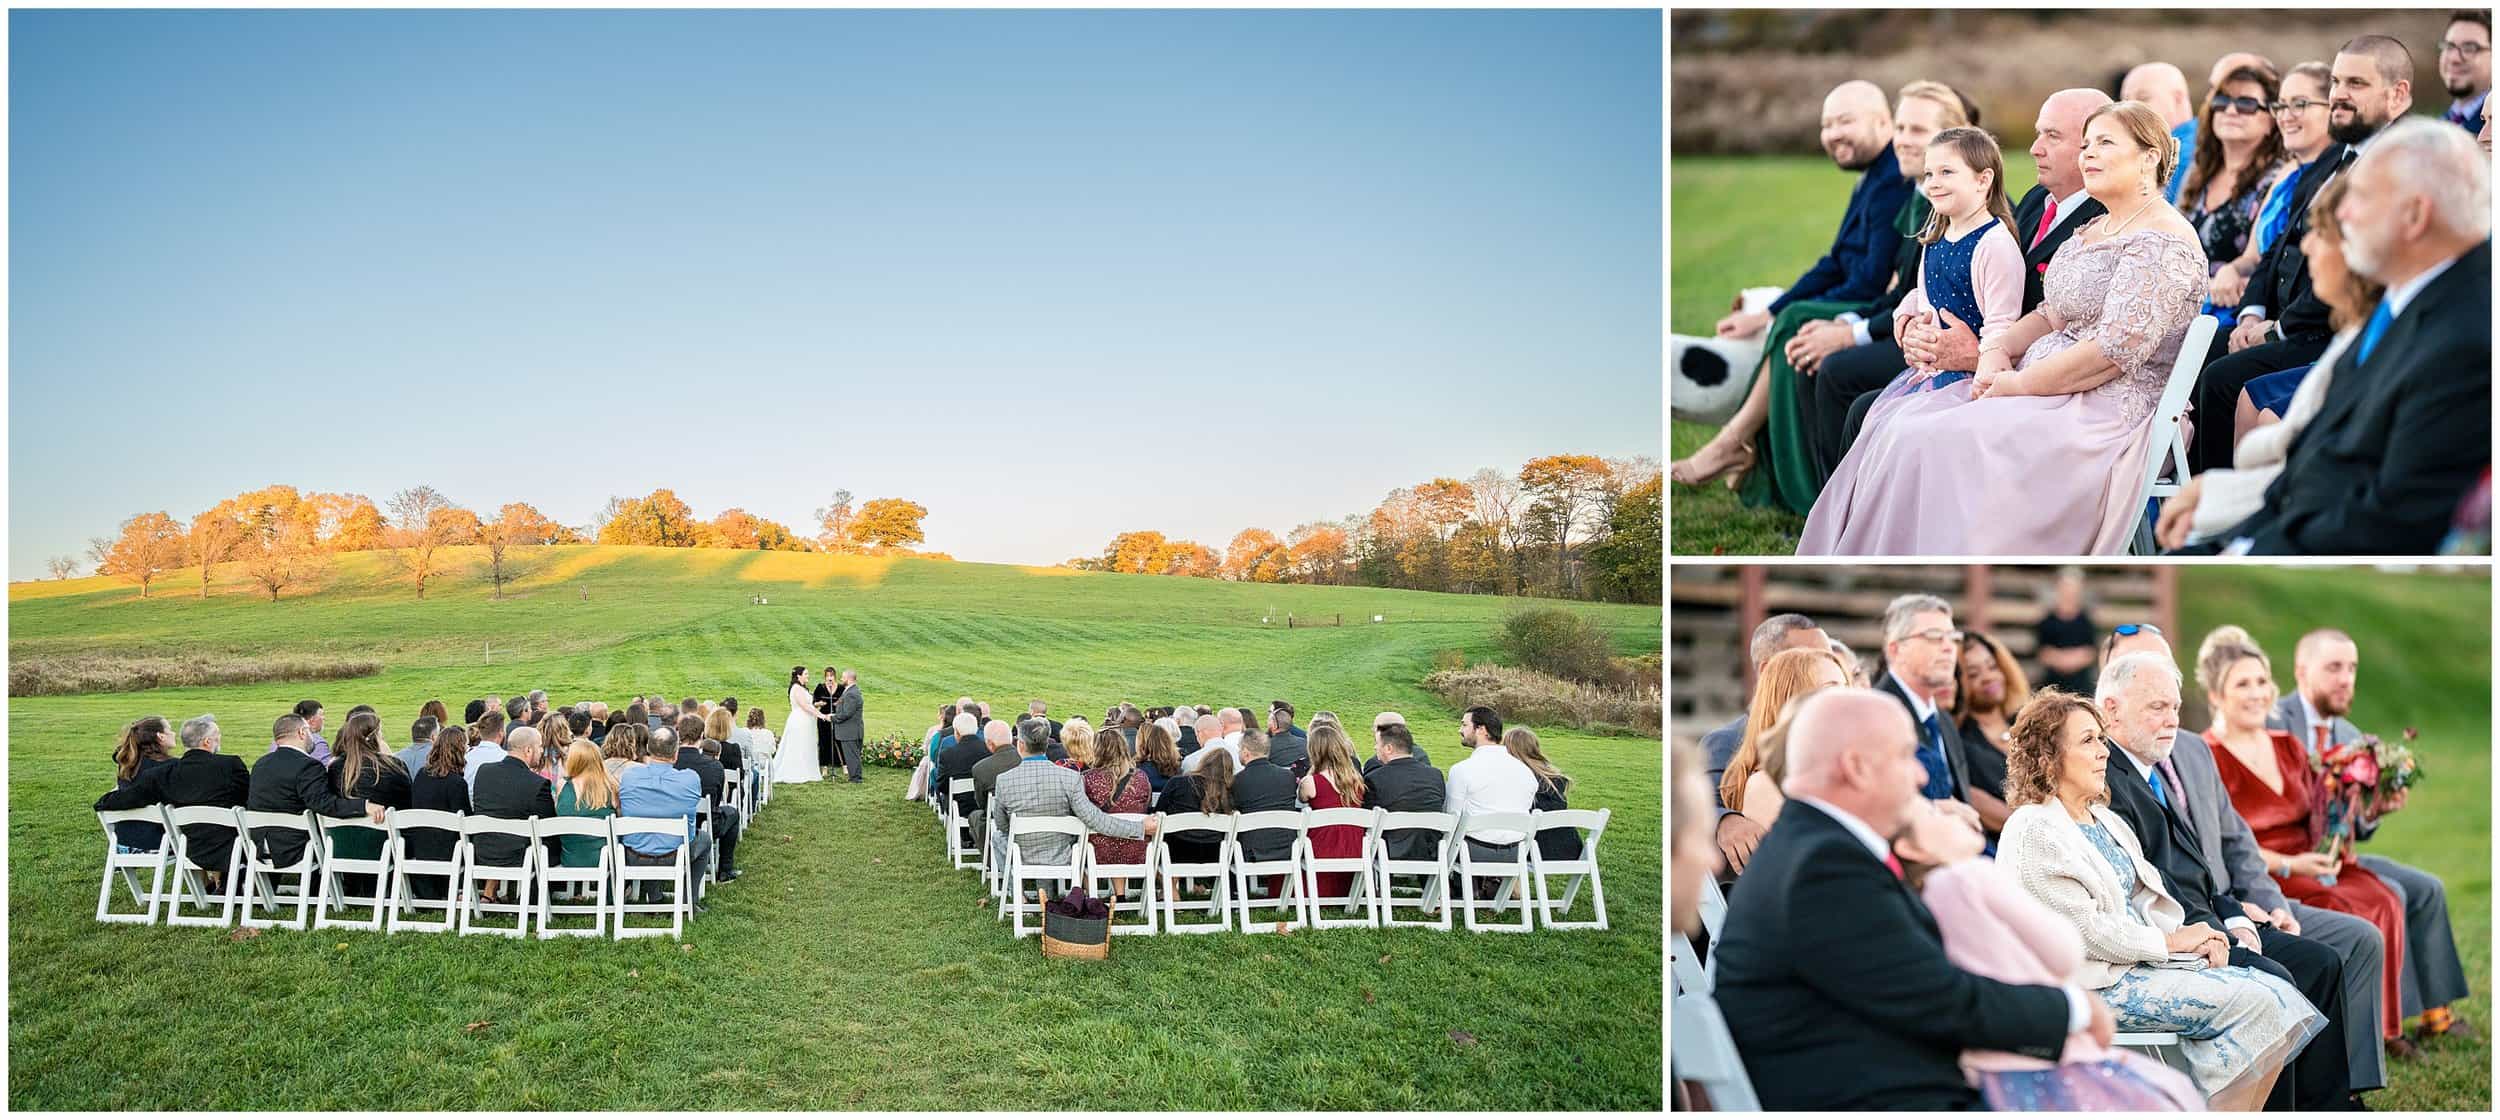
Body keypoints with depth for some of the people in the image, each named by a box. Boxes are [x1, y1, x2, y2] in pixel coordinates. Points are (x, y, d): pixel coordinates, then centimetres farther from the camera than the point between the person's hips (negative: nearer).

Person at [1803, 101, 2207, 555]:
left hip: (2105, 411, -9)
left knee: (1932, 446, -25)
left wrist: (2016, 385, -16)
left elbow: (2114, 351, -20)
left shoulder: (2162, 242, -12)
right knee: (1898, 425, -7)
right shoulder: (2093, 230, 19)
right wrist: (1997, 350, -3)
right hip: (2048, 393, 9)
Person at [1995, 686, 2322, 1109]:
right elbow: (2084, 931, -16)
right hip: (2097, 984, -9)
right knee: (2254, 1004, -19)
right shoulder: (2033, 832, -12)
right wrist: (2172, 941, -8)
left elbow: (2144, 899, 17)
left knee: (2280, 995, -7)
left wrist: (2194, 937, -2)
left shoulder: (2105, 819, 18)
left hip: (2144, 962, 9)